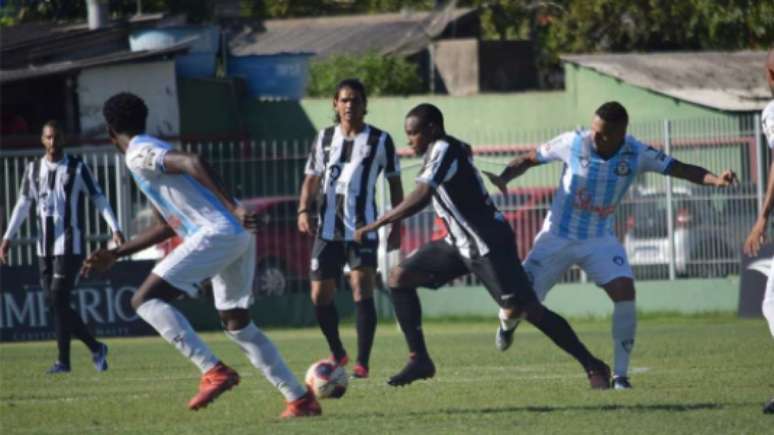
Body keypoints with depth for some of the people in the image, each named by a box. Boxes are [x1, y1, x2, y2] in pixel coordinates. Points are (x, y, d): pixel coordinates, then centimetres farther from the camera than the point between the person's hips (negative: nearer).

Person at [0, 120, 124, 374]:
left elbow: (98, 198, -1)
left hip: (70, 245, -5)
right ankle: (95, 347, 13)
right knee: (54, 303, 2)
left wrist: (115, 229, -11)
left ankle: (63, 360, -6)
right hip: (45, 246, 5)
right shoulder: (33, 170, 10)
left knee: (58, 299, -13)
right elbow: (23, 204, 12)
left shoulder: (77, 168, -1)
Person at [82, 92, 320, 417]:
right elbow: (166, 226, 34)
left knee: (145, 300, -8)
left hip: (216, 233, -9)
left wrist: (233, 208, -28)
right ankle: (301, 399, 18)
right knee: (237, 324, 19)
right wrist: (115, 255, 36)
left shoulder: (139, 154, -3)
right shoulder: (152, 153, 28)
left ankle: (214, 371, -19)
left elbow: (193, 163, -21)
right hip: (237, 236, 9)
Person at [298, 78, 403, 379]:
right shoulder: (325, 138, 10)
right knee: (320, 294, 4)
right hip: (328, 228, 4)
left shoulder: (379, 140, 1)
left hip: (363, 228, -4)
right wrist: (304, 210, -3)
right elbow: (312, 178, 14)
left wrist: (396, 226, 1)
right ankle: (337, 353, 26)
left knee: (362, 286, -19)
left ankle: (362, 362, -17)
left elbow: (394, 183, 6)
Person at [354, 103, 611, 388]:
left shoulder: (443, 150, -18)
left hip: (489, 244, -10)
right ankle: (419, 359, 2)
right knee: (400, 276, 2)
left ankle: (594, 367, -5)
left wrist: (375, 225, -25)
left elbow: (420, 198, -27)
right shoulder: (451, 149, 10)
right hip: (461, 244, 10)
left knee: (529, 309, -12)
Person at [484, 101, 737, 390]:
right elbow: (529, 159, -3)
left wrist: (716, 180, -33)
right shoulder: (573, 143, -16)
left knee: (625, 293, -21)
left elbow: (681, 169, -16)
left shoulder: (636, 154, -13)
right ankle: (507, 323, 40)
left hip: (599, 239, 1)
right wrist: (502, 178, -20)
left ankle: (620, 374, -9)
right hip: (557, 236, -1)